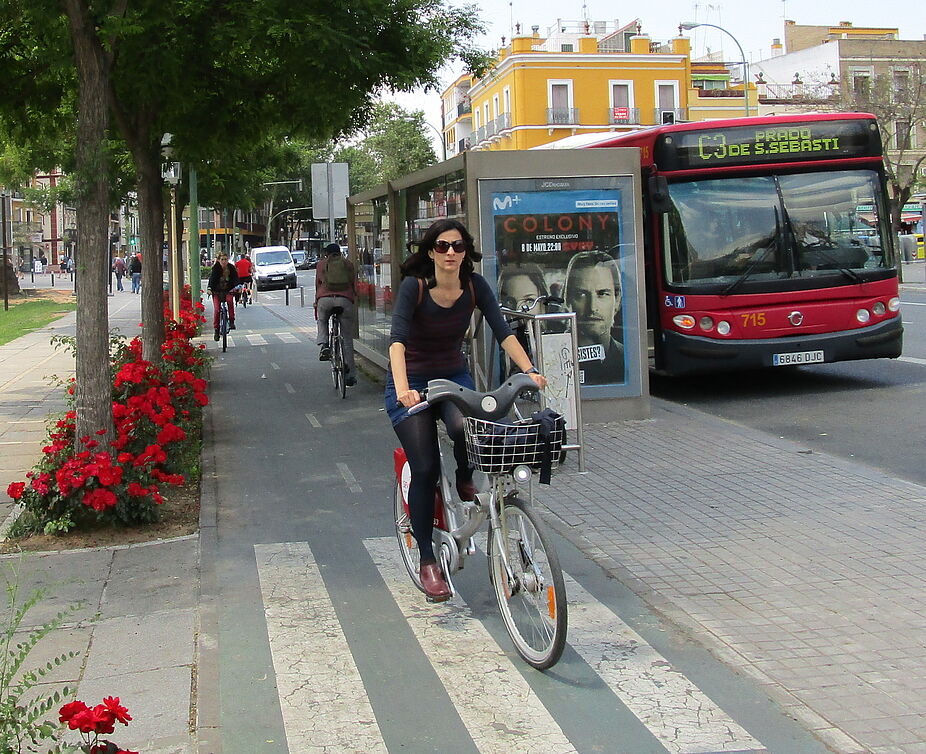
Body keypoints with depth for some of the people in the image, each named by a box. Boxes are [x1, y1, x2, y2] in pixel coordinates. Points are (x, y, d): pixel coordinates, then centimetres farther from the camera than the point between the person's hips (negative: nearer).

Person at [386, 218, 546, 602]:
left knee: (465, 427, -31)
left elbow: (503, 332, -14)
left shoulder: (475, 286, -8)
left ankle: (465, 483, 4)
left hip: (454, 377, 3)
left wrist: (530, 370, -29)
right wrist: (403, 390, -45)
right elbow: (398, 340, -30)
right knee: (425, 469, -10)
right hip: (411, 384, -2)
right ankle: (427, 561, 3)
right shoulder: (414, 286, -19)